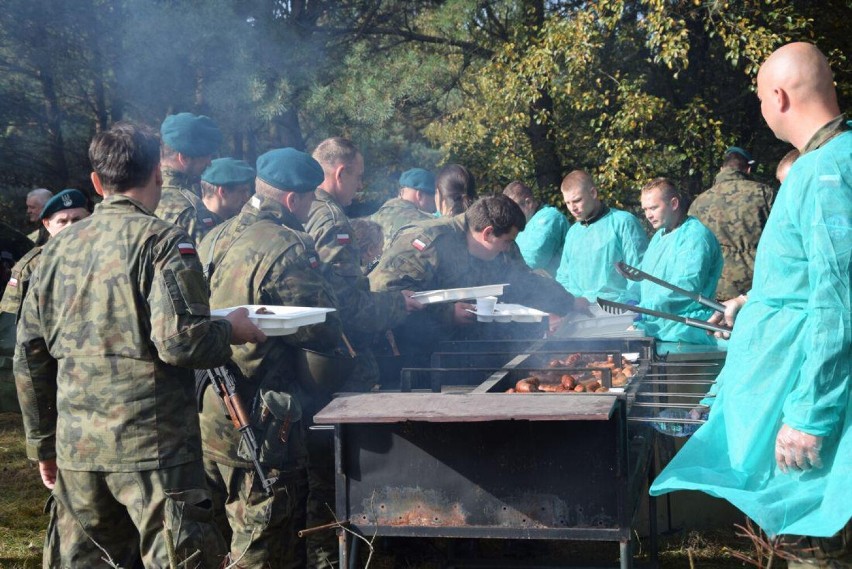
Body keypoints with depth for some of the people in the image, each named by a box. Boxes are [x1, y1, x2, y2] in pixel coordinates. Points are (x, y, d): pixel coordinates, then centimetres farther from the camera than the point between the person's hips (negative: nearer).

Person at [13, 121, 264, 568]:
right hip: (153, 446, -6)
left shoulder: (59, 247, 11)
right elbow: (180, 340, -18)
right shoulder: (162, 240, -7)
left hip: (76, 448, 6)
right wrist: (231, 331, 2)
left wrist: (42, 443, 22)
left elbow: (30, 356, 14)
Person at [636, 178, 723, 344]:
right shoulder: (659, 237, 24)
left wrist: (642, 310, -23)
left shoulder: (696, 235, -8)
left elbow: (685, 288, -19)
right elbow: (641, 276, 26)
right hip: (653, 321, 9)